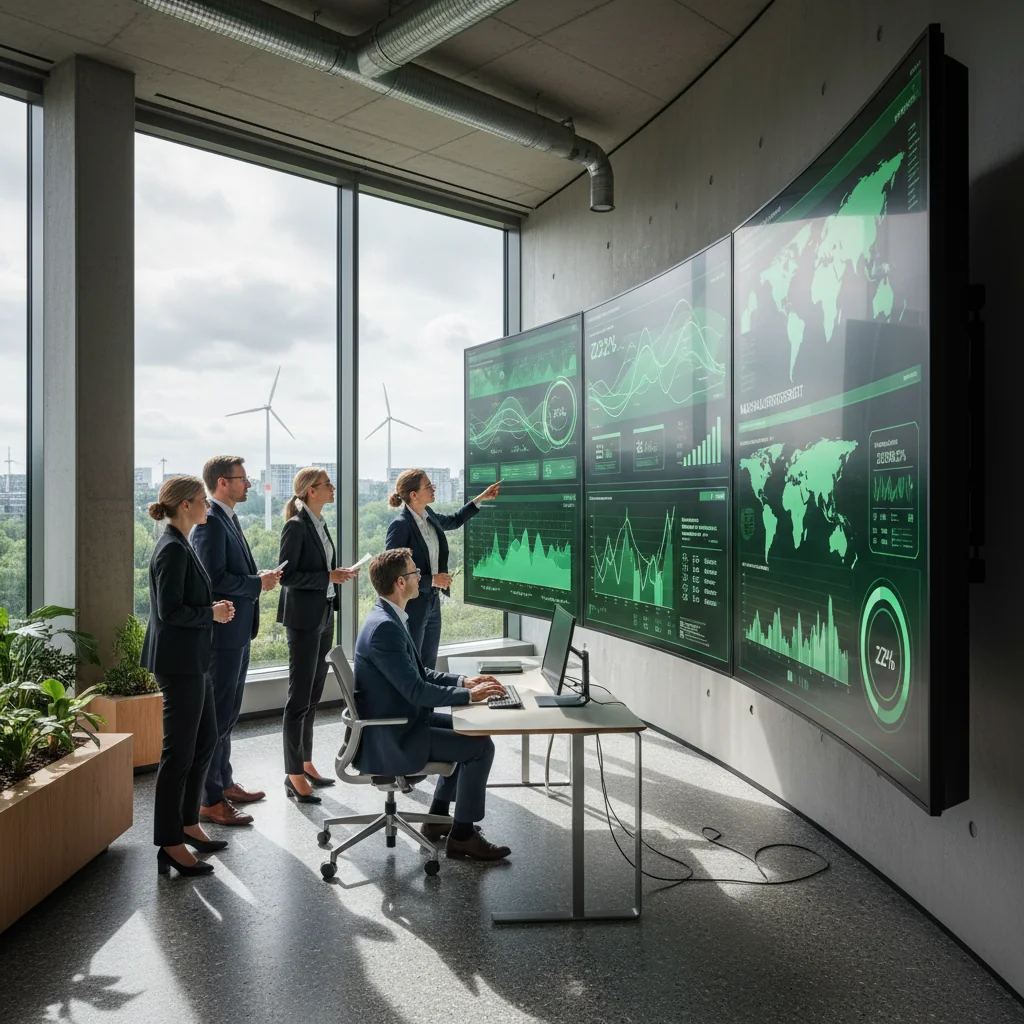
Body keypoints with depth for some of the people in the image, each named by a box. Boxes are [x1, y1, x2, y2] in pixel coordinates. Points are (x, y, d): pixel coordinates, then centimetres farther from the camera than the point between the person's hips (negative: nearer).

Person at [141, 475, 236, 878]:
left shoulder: (180, 545, 12)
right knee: (179, 751, -2)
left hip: (192, 661, 10)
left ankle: (188, 823, 30)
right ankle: (170, 845, 10)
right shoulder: (173, 549, -18)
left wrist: (214, 609, 7)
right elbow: (170, 611, -23)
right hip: (178, 663, -10)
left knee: (206, 740, 17)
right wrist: (212, 613, -11)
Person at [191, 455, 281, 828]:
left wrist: (260, 578, 7)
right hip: (221, 633, -10)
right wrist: (258, 583, -15)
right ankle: (210, 801, 7)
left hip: (237, 632, 10)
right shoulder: (210, 521, -17)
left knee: (228, 712, 19)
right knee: (217, 715, -3)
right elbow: (214, 578, -24)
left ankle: (224, 783, 32)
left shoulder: (229, 519, 14)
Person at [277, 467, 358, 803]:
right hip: (303, 619, -9)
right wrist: (328, 577, -18)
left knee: (313, 696, 14)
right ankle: (294, 775, 6)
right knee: (300, 697, -2)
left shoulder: (320, 525, 13)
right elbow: (286, 574, -17)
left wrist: (340, 574, 5)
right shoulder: (296, 526, -13)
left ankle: (305, 763, 25)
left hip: (324, 616, 9)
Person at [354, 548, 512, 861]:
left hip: (398, 722, 10)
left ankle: (437, 817, 27)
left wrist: (463, 681, 3)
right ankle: (463, 835, 5)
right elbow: (416, 691, -26)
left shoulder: (389, 618, 7)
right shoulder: (384, 627, -25)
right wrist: (470, 695, -17)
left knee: (468, 728, 19)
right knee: (481, 745, -11)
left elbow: (419, 673, 14)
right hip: (390, 739, -10)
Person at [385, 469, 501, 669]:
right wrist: (432, 580, -19)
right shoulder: (400, 525, -20)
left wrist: (480, 499, 19)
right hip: (412, 605, -8)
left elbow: (454, 521, 24)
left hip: (433, 602, 8)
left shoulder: (427, 514, 3)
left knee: (429, 666, 16)